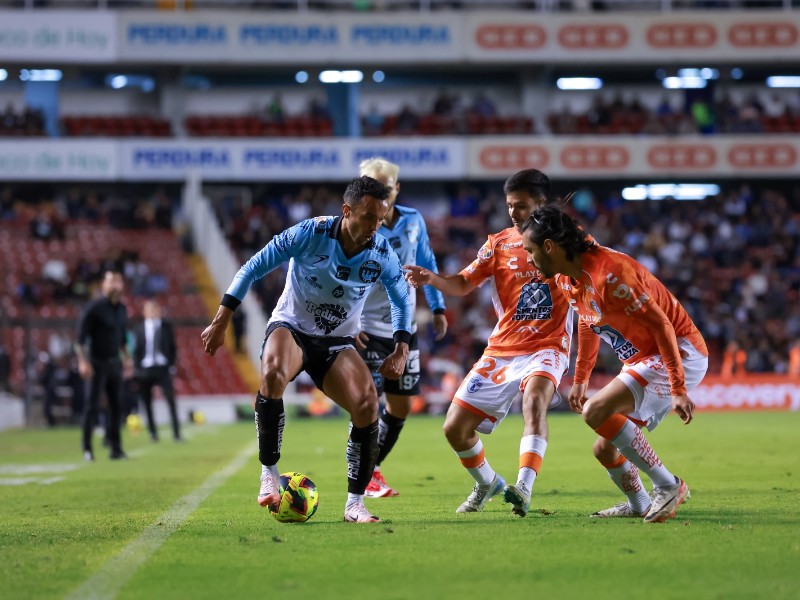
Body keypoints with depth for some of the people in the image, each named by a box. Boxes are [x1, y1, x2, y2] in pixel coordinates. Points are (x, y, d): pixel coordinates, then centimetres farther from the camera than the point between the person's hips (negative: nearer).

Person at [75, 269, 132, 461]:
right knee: (93, 404, -5)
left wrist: (126, 358, 15)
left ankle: (116, 448, 10)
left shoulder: (122, 309, 11)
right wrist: (83, 361, -21)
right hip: (97, 363, -6)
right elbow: (80, 338, -13)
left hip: (114, 363, 6)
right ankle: (87, 448, 1)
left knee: (116, 405, 6)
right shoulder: (94, 308, -11)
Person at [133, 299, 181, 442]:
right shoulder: (139, 329, 3)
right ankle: (153, 433, 14)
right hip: (145, 369, 0)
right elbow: (136, 350, 5)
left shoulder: (166, 326, 5)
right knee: (147, 403, 3)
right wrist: (137, 369, -1)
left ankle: (177, 434, -6)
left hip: (163, 368, 0)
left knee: (171, 401, -7)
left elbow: (173, 347, 8)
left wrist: (172, 365, 0)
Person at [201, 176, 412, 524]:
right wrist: (221, 322, -14)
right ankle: (269, 473, -25)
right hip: (291, 328, -3)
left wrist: (401, 349, -5)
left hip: (337, 343, 3)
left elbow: (401, 301, 8)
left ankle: (355, 502, -9)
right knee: (273, 374, -38)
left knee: (367, 403, -23)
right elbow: (253, 268, -12)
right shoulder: (309, 234, -20)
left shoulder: (382, 254, -10)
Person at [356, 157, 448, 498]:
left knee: (401, 405, 8)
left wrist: (438, 308, 15)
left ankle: (373, 468, 24)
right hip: (369, 329, -6)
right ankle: (365, 476, 0)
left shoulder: (413, 221, 1)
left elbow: (426, 265, 16)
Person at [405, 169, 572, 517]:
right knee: (455, 429, 3)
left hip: (547, 347, -4)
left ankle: (524, 489, -41)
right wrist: (431, 279, -17)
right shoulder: (500, 244, 5)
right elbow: (463, 284, 2)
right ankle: (487, 483, 31)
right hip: (502, 348, 4)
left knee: (535, 398, -37)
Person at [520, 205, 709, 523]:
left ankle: (668, 486, -16)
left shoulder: (608, 271, -26)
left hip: (680, 352, -9)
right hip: (643, 360, 9)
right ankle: (640, 505, 37)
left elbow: (661, 325, -26)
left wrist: (678, 390, -27)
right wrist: (580, 379, 28)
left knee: (596, 411, -25)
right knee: (605, 450, 11)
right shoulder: (567, 280, 3)